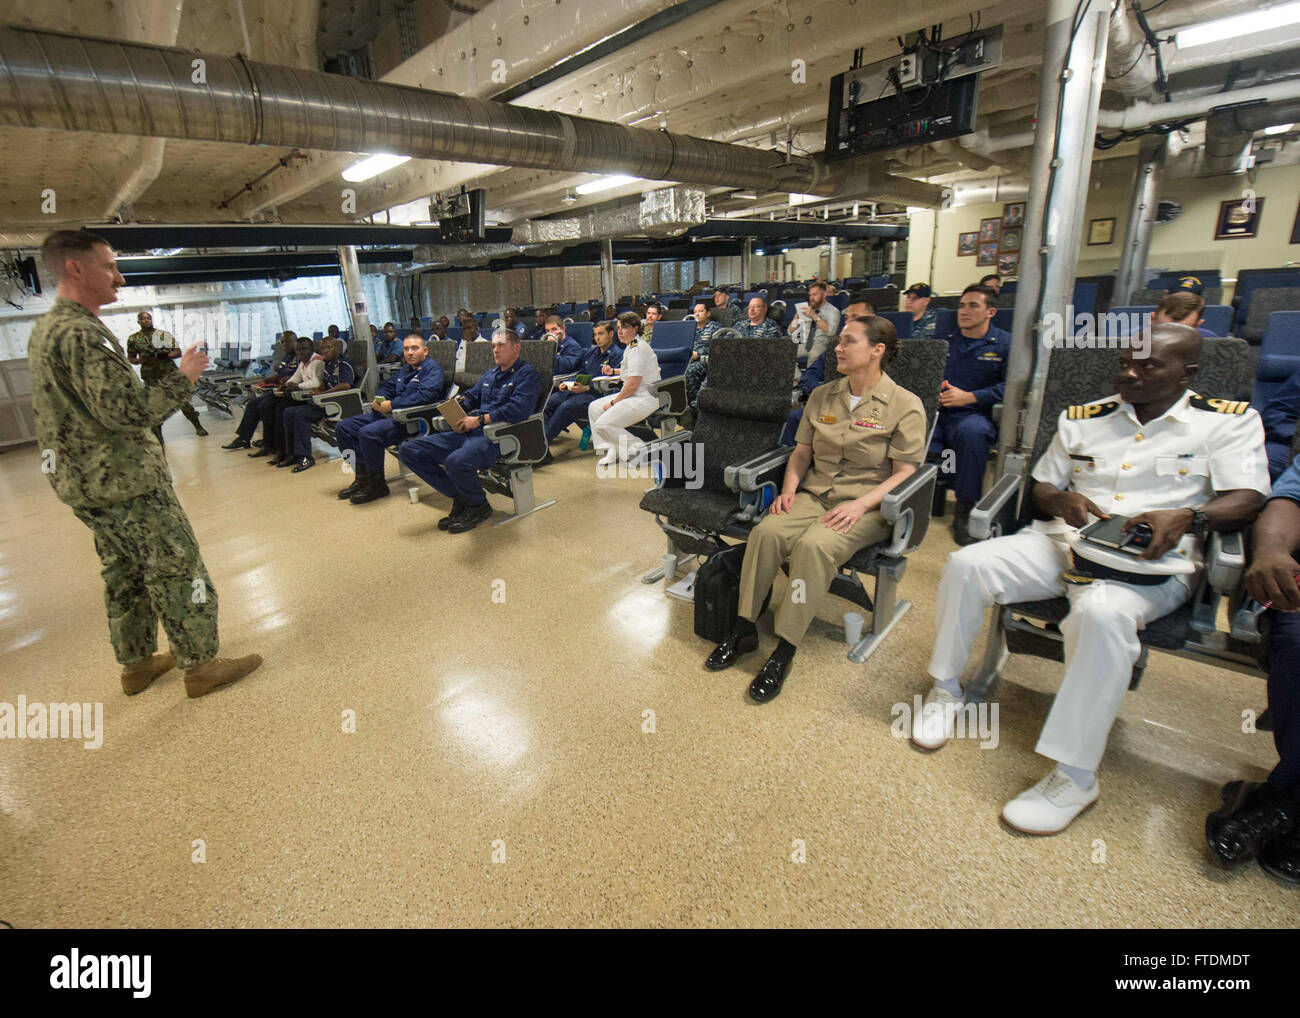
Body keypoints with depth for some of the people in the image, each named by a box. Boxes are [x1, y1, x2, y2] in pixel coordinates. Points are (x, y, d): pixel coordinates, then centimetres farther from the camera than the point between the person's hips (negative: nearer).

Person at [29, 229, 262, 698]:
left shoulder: (45, 327, 14)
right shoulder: (80, 334, -20)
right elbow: (130, 410, -26)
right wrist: (184, 376, -15)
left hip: (84, 481, 10)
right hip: (124, 481, -10)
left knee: (124, 573, 18)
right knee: (177, 567, -1)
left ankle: (137, 663, 30)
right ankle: (200, 664, 8)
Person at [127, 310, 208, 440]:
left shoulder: (164, 334, 3)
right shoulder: (133, 338, 6)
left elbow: (178, 352, 0)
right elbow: (130, 358, 11)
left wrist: (167, 355, -19)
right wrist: (140, 360, -10)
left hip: (170, 373, -1)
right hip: (150, 377, 1)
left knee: (183, 400, -3)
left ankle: (198, 427, 9)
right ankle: (157, 434, 15)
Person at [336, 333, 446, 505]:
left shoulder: (432, 368, -4)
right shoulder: (406, 369, 25)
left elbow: (425, 395, -21)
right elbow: (387, 387, 31)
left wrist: (392, 405, -18)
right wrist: (378, 401, 6)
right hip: (388, 414, 10)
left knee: (368, 433, -32)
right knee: (343, 427, 4)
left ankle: (377, 484, -15)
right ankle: (363, 476, 2)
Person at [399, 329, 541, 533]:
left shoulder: (527, 373, 0)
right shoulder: (490, 375, 28)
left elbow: (519, 409, -16)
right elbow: (471, 397, 35)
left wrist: (480, 420, -15)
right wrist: (459, 402, 9)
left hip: (496, 436, -9)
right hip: (468, 432, 9)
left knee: (456, 462, -39)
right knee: (409, 450, -3)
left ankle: (479, 506, -7)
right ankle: (460, 497, 2)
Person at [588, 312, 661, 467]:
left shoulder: (638, 348, -17)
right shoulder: (631, 346, 14)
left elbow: (633, 385, -21)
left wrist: (613, 402, -12)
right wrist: (613, 371, 23)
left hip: (645, 398, -11)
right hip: (634, 395, 11)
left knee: (603, 424, -18)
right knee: (594, 408, 11)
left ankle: (638, 448, -6)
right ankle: (611, 450, 7)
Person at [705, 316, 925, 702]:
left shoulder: (905, 405, -2)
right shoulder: (822, 396, 13)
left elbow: (905, 473, -6)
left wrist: (861, 505, -20)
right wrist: (789, 489, -3)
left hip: (866, 505, -4)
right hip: (814, 495, 4)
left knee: (814, 545, -34)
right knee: (765, 531, -26)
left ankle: (785, 651, -24)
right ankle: (744, 630, -15)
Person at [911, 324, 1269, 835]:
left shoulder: (1229, 421, 9)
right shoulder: (1081, 419, 17)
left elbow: (1247, 500, 0)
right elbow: (1039, 486, 18)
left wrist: (1187, 516, -21)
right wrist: (1063, 500, -6)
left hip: (1150, 564, -3)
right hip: (1062, 542, 4)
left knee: (1103, 612, -38)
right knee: (966, 564, -22)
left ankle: (1074, 774, -24)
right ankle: (946, 688, -2)